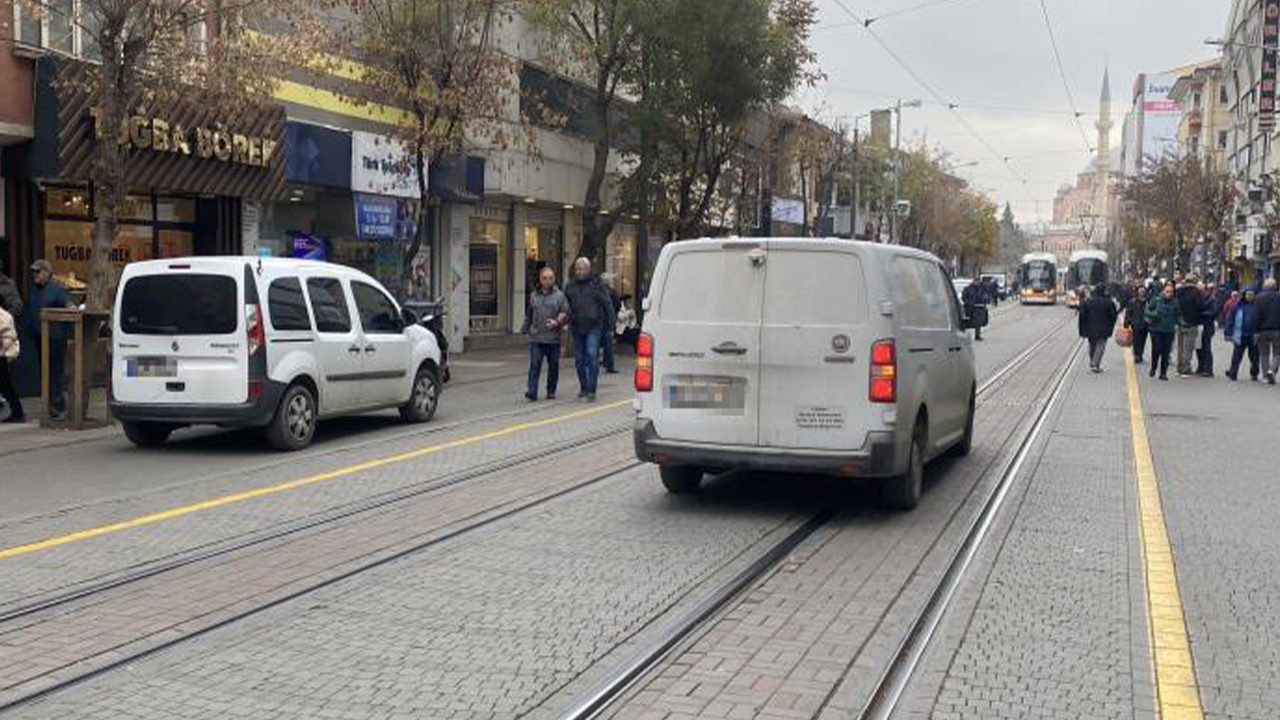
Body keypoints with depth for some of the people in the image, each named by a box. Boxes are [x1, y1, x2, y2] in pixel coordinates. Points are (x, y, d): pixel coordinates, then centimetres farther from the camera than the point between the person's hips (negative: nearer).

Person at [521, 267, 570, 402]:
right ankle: (532, 392, -12)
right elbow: (529, 315, 20)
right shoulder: (533, 295, 11)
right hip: (536, 338, 1)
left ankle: (551, 391, 20)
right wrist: (525, 329, 20)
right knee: (535, 365, -8)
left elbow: (566, 313, -3)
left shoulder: (560, 295, 2)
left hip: (553, 338, -1)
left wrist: (557, 322, -19)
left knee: (553, 365, 7)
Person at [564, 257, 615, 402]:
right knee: (579, 359, 10)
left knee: (592, 356, -14)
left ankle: (591, 391, -11)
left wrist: (611, 323, -2)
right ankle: (583, 387, 26)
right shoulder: (571, 286, 10)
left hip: (593, 327, -5)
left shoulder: (596, 284, -1)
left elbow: (607, 304, 1)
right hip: (577, 328, 5)